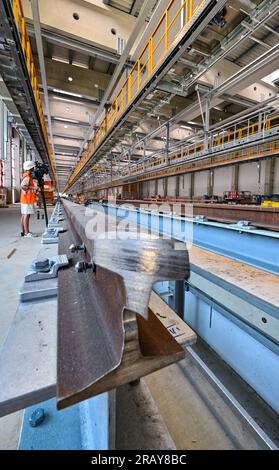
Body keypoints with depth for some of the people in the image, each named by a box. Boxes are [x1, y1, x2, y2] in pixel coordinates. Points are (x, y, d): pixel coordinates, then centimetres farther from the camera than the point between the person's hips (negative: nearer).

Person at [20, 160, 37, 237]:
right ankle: (27, 233, -8)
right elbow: (23, 186, -27)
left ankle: (23, 231, 17)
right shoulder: (27, 177, -14)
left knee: (24, 215, 11)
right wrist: (32, 188, -19)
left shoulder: (27, 176, 16)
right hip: (28, 199, -10)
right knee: (26, 215, -9)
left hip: (25, 199, 10)